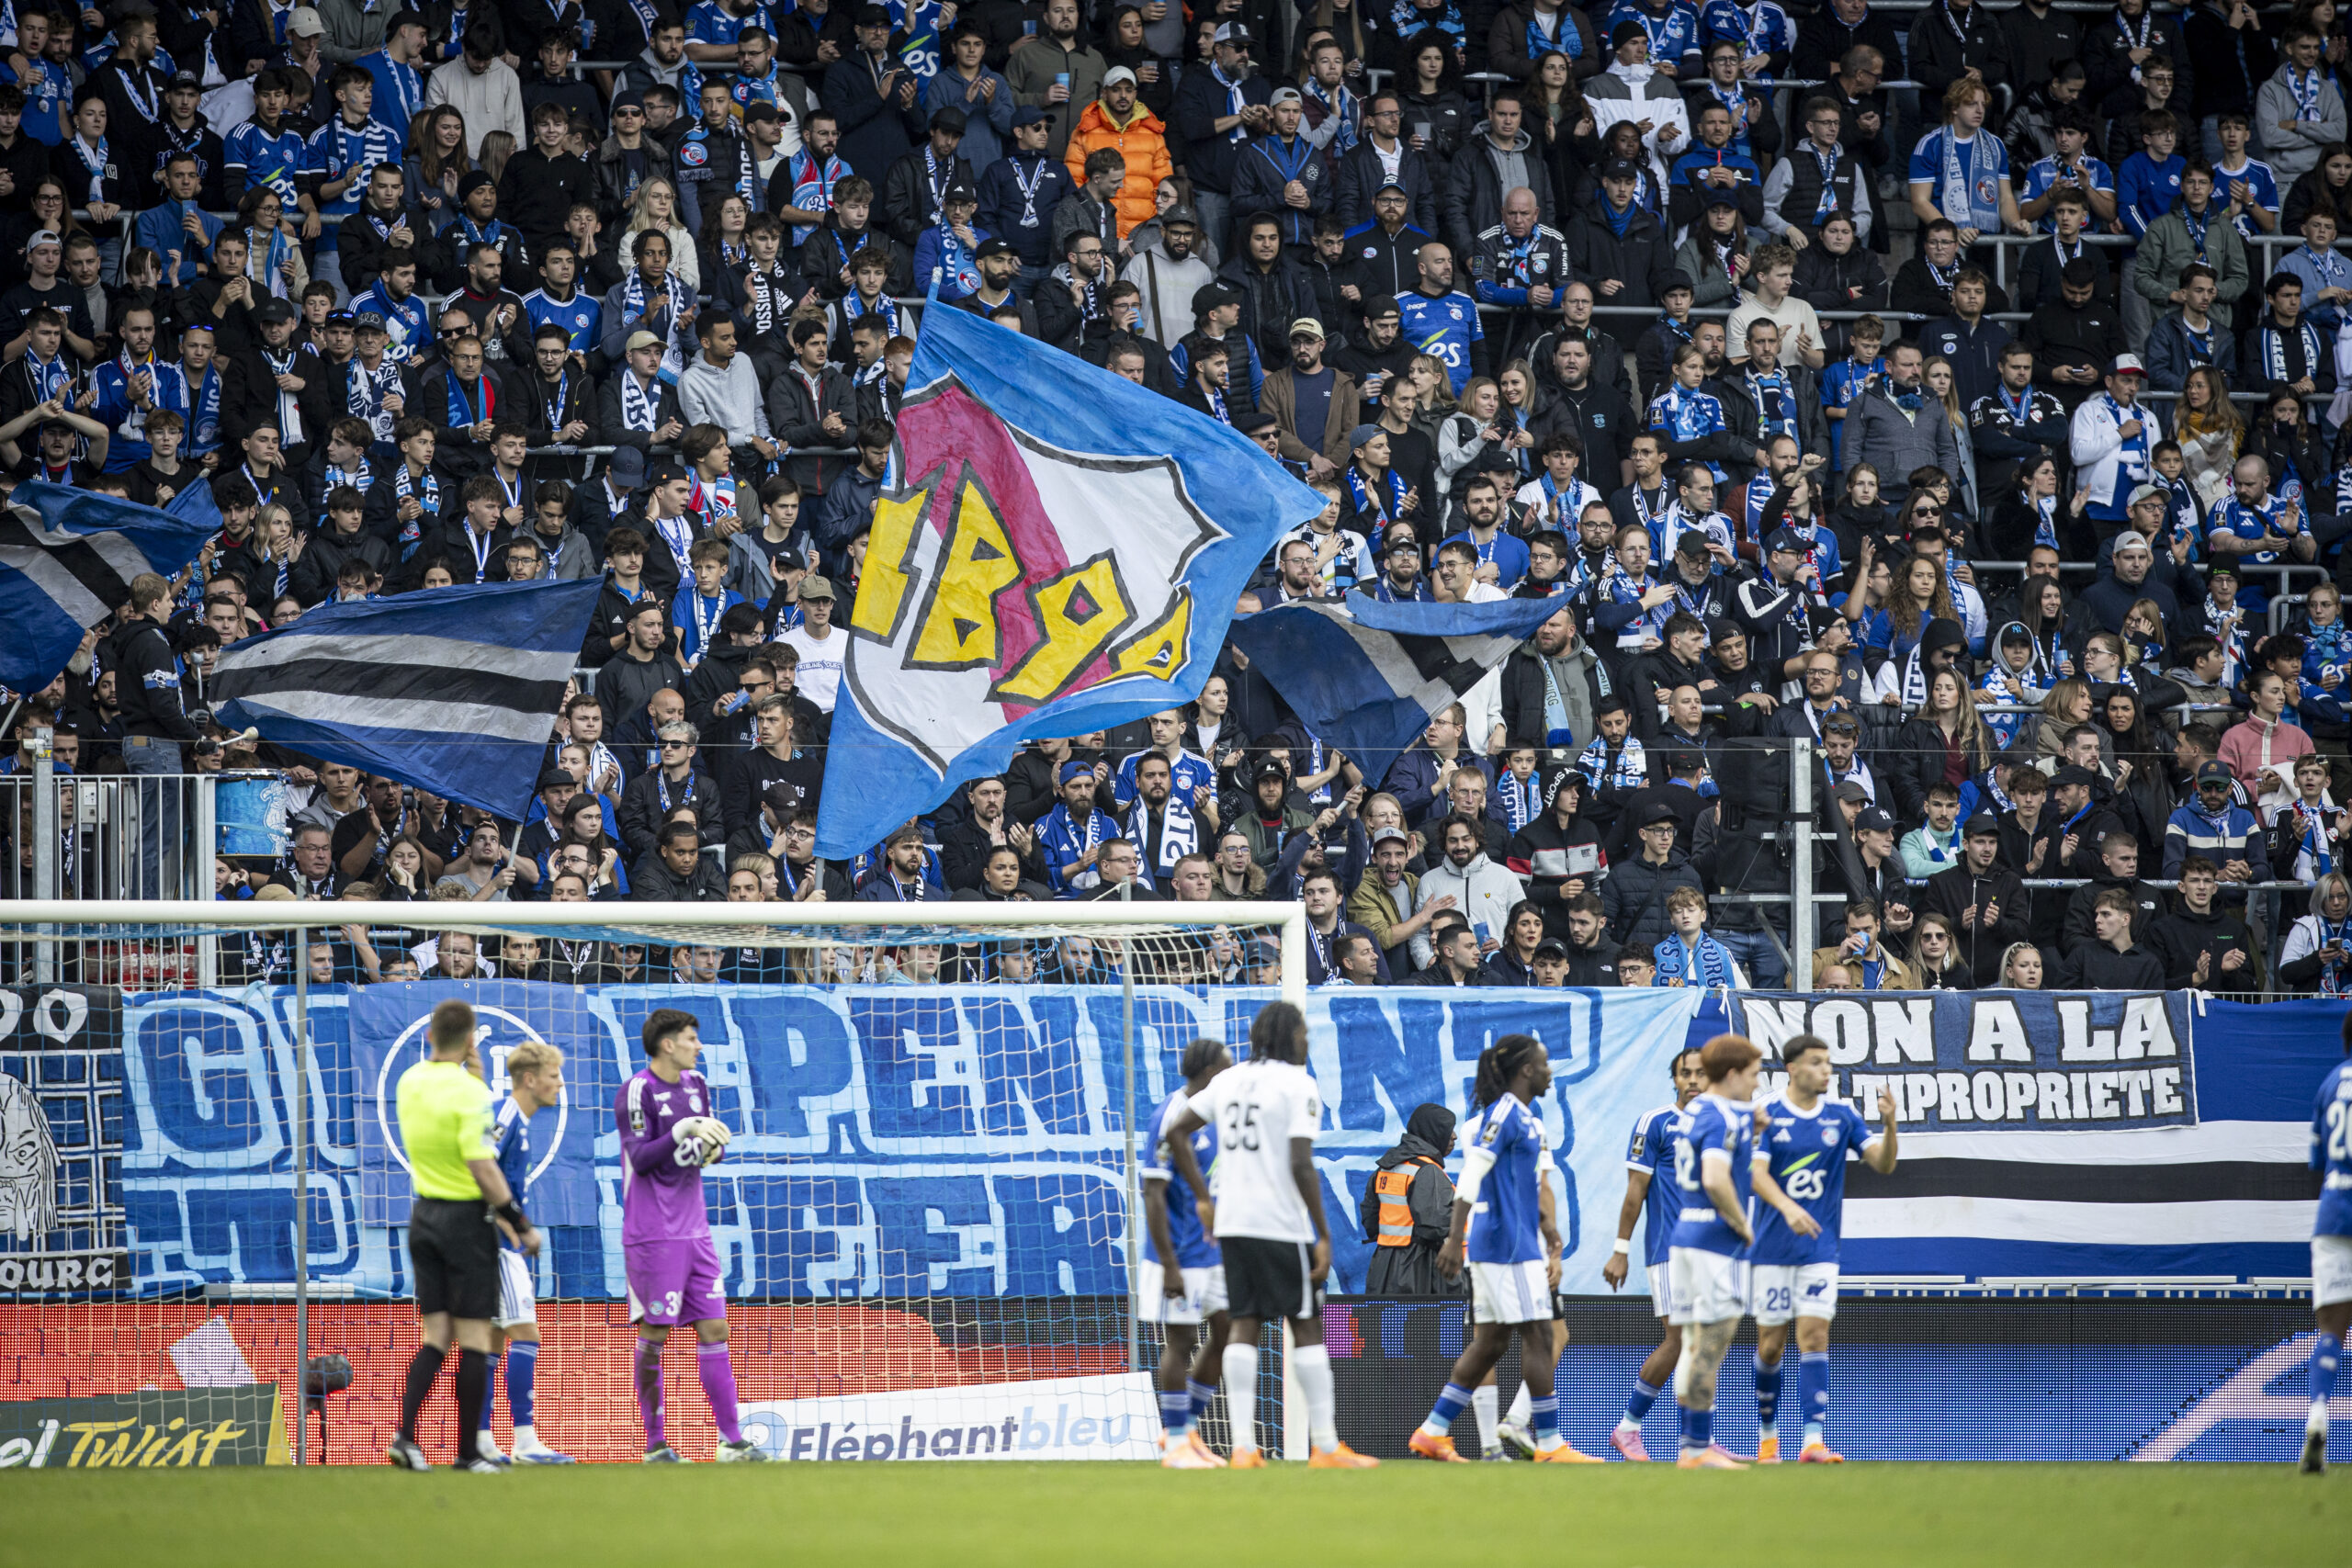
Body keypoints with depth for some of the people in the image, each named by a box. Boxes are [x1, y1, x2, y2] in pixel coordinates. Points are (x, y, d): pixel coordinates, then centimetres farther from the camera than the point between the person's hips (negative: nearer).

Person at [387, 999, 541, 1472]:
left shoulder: (409, 1083, 4)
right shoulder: (469, 1091, -17)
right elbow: (483, 1167, -19)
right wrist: (520, 1223, -13)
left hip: (424, 1214, 6)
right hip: (466, 1218, -6)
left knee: (435, 1336, 9)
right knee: (474, 1340, 2)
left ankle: (405, 1433, -7)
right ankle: (468, 1451, 4)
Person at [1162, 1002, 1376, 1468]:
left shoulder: (1229, 1080, 11)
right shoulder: (1298, 1084, -8)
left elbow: (1175, 1135, 12)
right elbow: (1301, 1166, -16)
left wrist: (1204, 1198, 16)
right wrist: (1323, 1235, -13)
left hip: (1232, 1224, 6)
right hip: (1282, 1224, -6)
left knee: (1243, 1326, 5)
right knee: (1306, 1327, 2)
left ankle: (1243, 1445, -2)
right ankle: (1325, 1446, 3)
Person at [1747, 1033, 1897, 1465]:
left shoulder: (1842, 1118, 5)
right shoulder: (1767, 1116, -3)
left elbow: (1883, 1164, 1)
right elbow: (1756, 1173, -13)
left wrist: (1889, 1123, -18)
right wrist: (1788, 1208, -30)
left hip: (1820, 1248, 1)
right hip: (1773, 1247, -1)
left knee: (1814, 1336, -10)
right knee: (1771, 1344, 4)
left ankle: (1813, 1441, -16)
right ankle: (1767, 1434, 23)